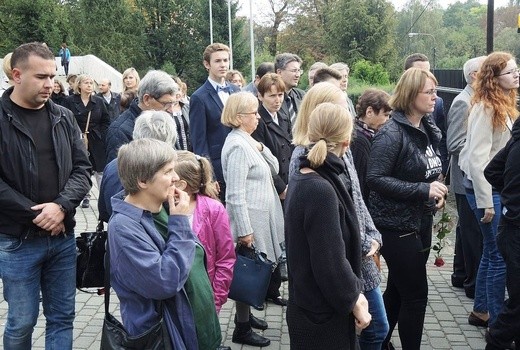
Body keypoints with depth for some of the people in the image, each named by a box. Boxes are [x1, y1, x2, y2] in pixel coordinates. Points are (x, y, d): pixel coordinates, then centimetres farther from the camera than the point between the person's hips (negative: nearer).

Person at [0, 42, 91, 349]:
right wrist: (36, 215, -16)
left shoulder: (63, 117, 5)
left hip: (63, 237, 4)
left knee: (62, 317, 12)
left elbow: (83, 169, 4)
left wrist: (61, 206, -13)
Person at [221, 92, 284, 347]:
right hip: (249, 220, -9)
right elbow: (235, 195, -24)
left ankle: (245, 315, 34)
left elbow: (274, 169, 10)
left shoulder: (249, 141, 9)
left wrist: (260, 148, -6)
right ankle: (242, 329, 14)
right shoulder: (238, 146, -21)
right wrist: (244, 230, -23)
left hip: (259, 218, 9)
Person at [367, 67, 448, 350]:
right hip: (397, 225, -8)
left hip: (421, 221, 8)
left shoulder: (428, 130, 6)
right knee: (416, 295, -2)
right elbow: (375, 178, -24)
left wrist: (437, 191, -1)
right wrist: (423, 190, -25)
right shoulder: (391, 133, -18)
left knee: (397, 290, 19)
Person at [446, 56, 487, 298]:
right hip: (469, 180, -10)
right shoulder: (463, 103, -16)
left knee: (468, 230, 19)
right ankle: (475, 283, 9)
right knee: (474, 233, -2)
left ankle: (461, 276, 32)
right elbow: (456, 145, -22)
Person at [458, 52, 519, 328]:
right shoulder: (486, 108, -17)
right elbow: (477, 159, -21)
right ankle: (497, 323, 7)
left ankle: (481, 311, 30)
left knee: (492, 252, 17)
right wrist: (486, 202, -21)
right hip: (486, 189, -10)